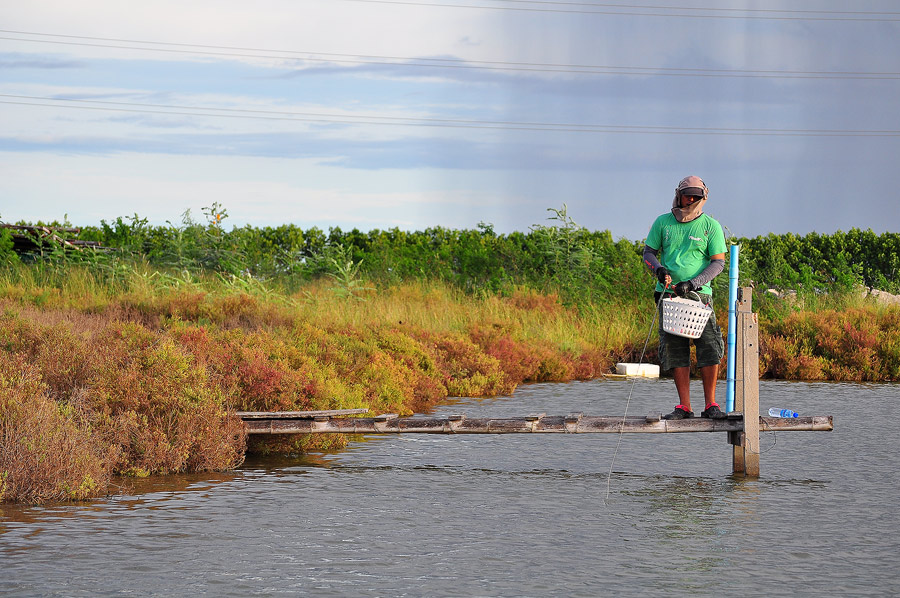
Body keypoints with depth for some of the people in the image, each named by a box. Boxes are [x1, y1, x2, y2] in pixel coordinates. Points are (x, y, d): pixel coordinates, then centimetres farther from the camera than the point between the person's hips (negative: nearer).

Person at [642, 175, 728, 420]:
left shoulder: (711, 226, 4)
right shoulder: (663, 223, 9)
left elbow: (718, 262, 1)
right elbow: (648, 252, 15)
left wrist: (692, 283, -12)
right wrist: (658, 269, -8)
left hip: (699, 294, -2)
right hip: (668, 294, 2)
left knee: (710, 348, -10)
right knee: (675, 350, -1)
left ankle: (710, 405, -3)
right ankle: (684, 406, 3)